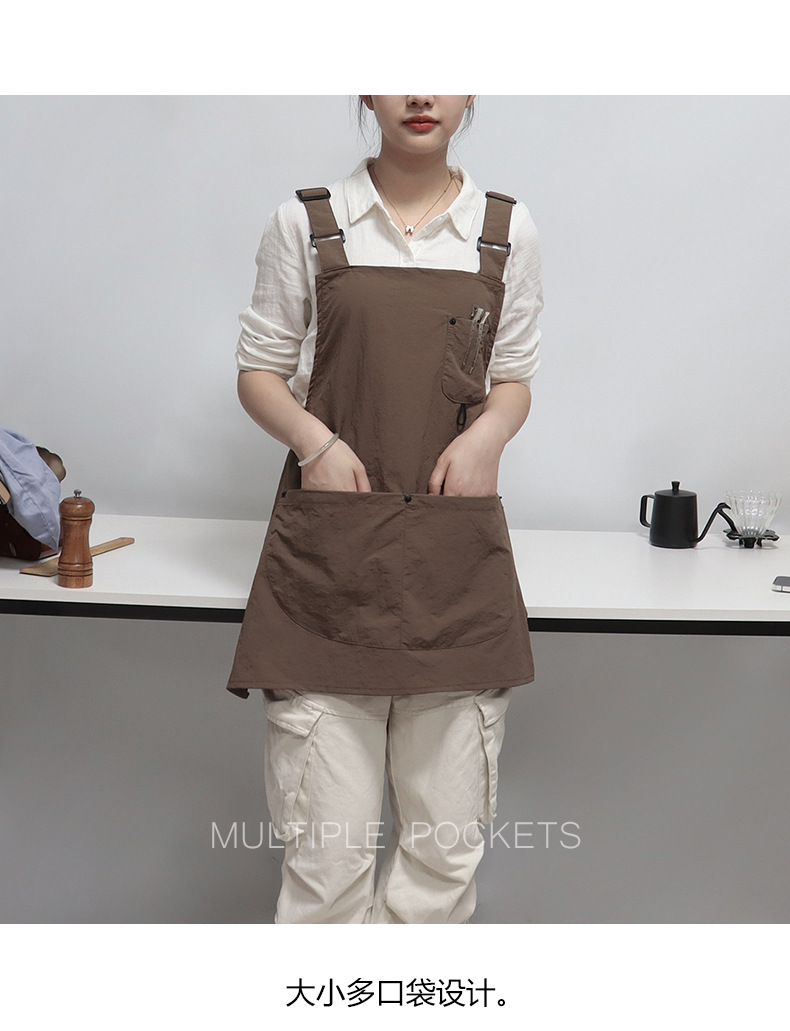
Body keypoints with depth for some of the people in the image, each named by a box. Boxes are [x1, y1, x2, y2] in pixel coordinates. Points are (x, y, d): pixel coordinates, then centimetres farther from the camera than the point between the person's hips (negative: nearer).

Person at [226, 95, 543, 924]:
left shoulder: (507, 230, 9)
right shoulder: (307, 224, 5)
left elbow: (514, 380, 15)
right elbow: (259, 371, 8)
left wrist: (487, 434, -6)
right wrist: (314, 440, -11)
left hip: (456, 545, 2)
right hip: (327, 549, -1)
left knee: (447, 841, 4)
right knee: (326, 846, -2)